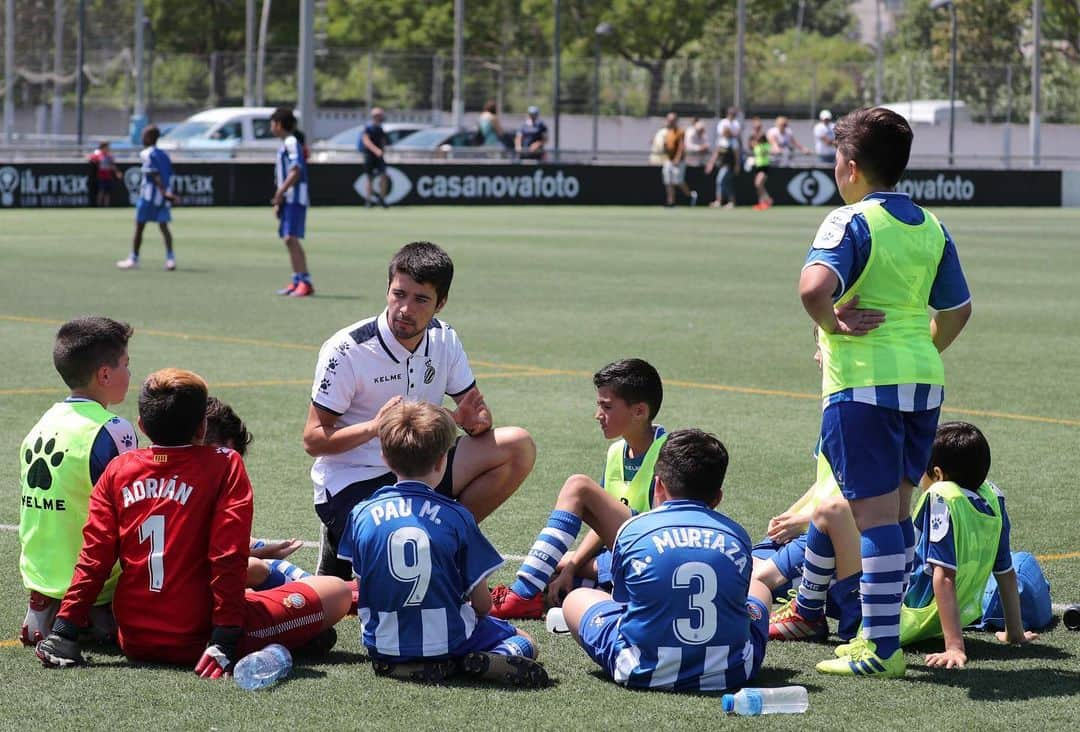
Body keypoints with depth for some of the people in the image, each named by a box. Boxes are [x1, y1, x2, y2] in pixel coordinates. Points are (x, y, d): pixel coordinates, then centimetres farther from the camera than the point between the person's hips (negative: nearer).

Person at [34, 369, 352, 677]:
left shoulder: (118, 470, 4)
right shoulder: (224, 466, -7)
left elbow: (94, 557, 0)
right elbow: (228, 558, -13)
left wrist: (64, 630, 2)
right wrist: (225, 641, -14)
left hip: (134, 643, 5)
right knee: (337, 591, 2)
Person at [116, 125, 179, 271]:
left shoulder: (146, 154, -11)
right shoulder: (163, 154, 10)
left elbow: (155, 176, -20)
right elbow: (168, 177, 13)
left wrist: (164, 192, -27)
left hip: (149, 195, -6)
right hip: (163, 195, 6)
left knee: (139, 226, 7)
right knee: (163, 226, 2)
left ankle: (133, 259, 16)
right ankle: (170, 258, -12)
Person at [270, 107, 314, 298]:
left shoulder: (291, 142, -10)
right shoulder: (284, 145, 20)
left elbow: (296, 171, -19)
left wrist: (280, 193, -18)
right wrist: (278, 202, 19)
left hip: (295, 198, -10)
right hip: (286, 200, 10)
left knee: (291, 238, -16)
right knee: (288, 240, 10)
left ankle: (306, 282, -19)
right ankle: (296, 281, 13)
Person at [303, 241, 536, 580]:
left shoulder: (443, 340, -1)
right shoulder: (346, 349, -18)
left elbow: (474, 412, 7)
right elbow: (313, 440, -17)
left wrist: (474, 420, -19)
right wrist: (375, 427, -34)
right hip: (350, 485, -6)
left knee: (518, 446, -10)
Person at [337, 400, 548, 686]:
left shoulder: (362, 515, -3)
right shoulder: (456, 517, -9)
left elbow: (362, 586, 5)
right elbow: (482, 603, -4)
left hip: (385, 642, 2)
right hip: (449, 640, -2)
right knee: (524, 641, 21)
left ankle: (399, 665, 1)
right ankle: (493, 660, -12)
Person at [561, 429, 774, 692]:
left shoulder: (633, 530, -1)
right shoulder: (737, 536, 3)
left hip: (645, 674, -2)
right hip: (730, 672, 2)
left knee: (576, 598, 24)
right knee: (759, 589, 34)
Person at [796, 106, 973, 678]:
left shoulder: (851, 222, -12)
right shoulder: (930, 227, 10)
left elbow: (814, 288, -29)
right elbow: (957, 309, 18)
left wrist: (833, 323, -11)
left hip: (863, 382, -7)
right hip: (922, 383, 7)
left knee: (873, 512, -6)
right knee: (898, 509, 16)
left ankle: (881, 649, -6)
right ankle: (885, 630, 23)